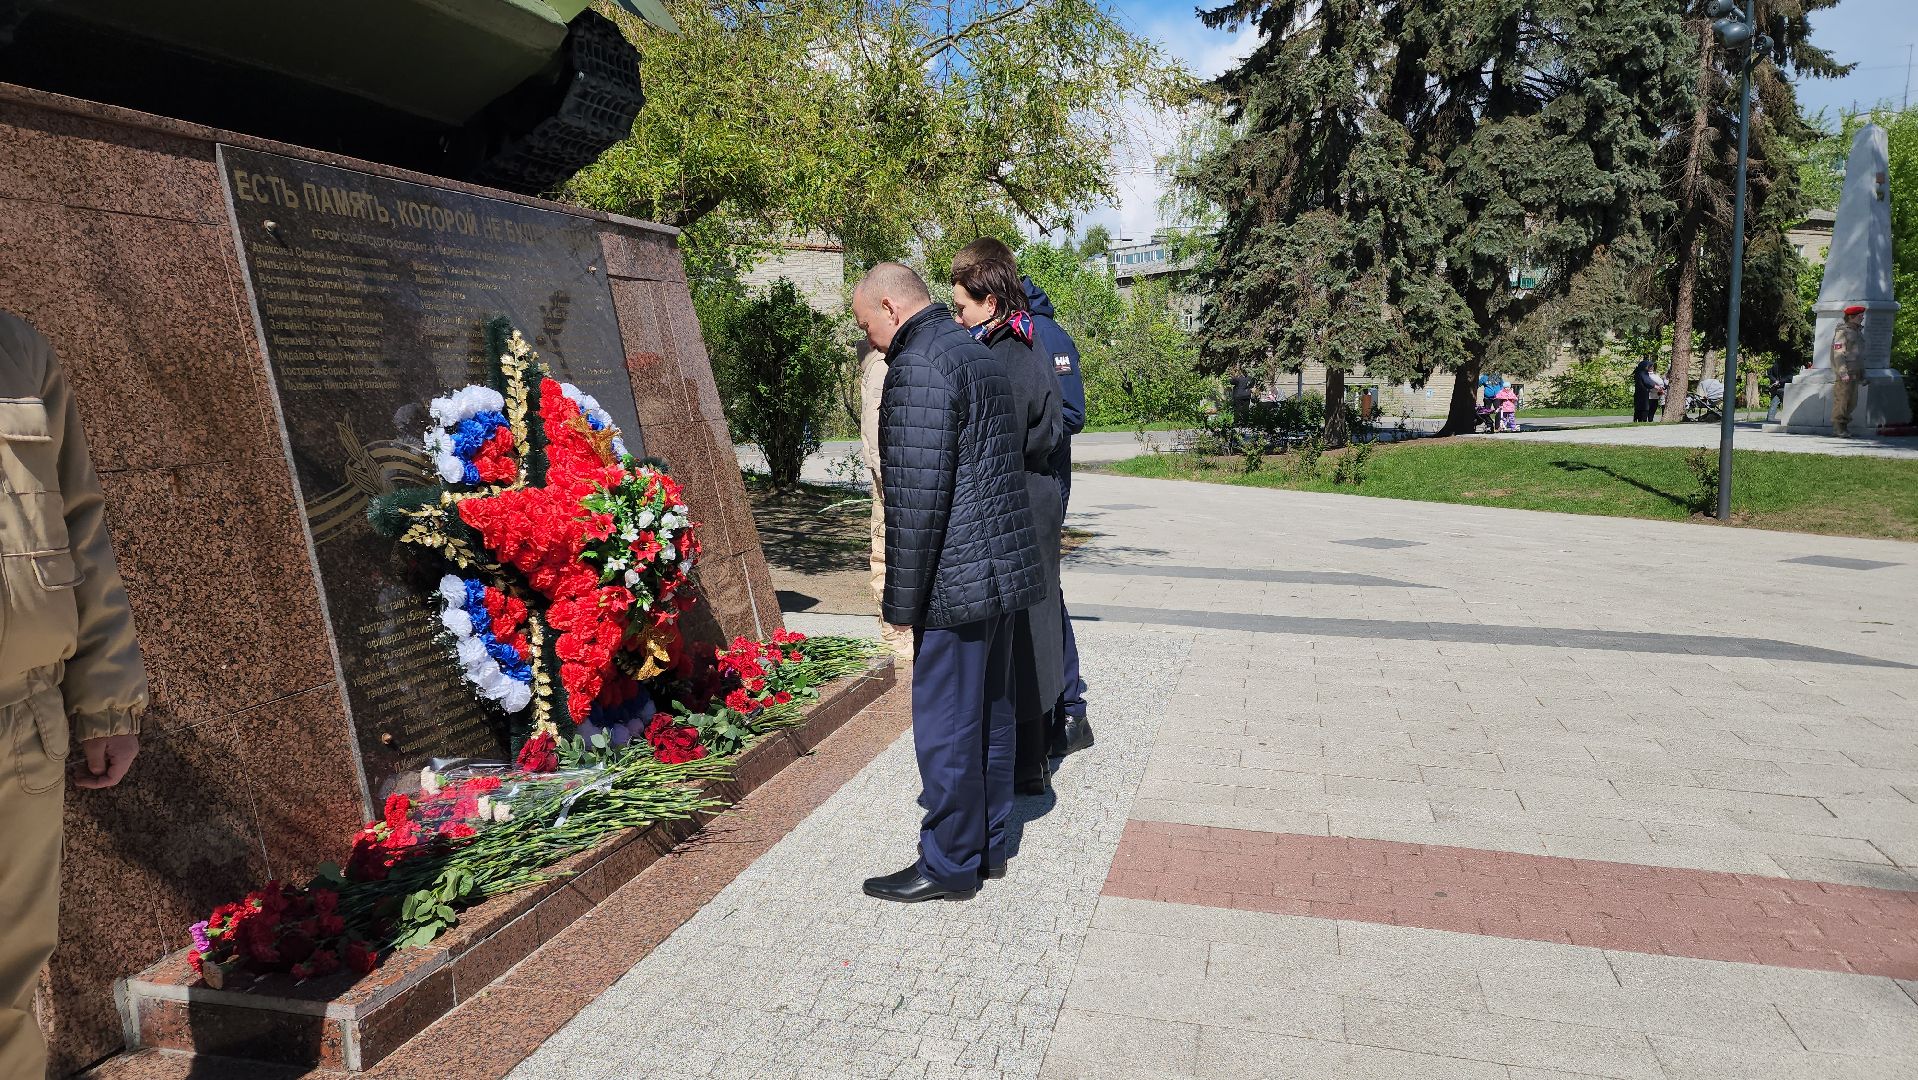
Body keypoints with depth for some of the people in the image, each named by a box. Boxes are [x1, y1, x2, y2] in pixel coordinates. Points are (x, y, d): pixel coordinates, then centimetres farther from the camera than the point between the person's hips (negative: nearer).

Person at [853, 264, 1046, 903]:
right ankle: (988, 844, 30)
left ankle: (950, 866, 14)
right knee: (990, 712, 17)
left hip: (955, 581, -10)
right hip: (1001, 566, 10)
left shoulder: (919, 366, -17)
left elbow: (918, 495, -22)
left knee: (946, 726, 2)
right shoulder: (977, 354, 15)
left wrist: (902, 598, -15)